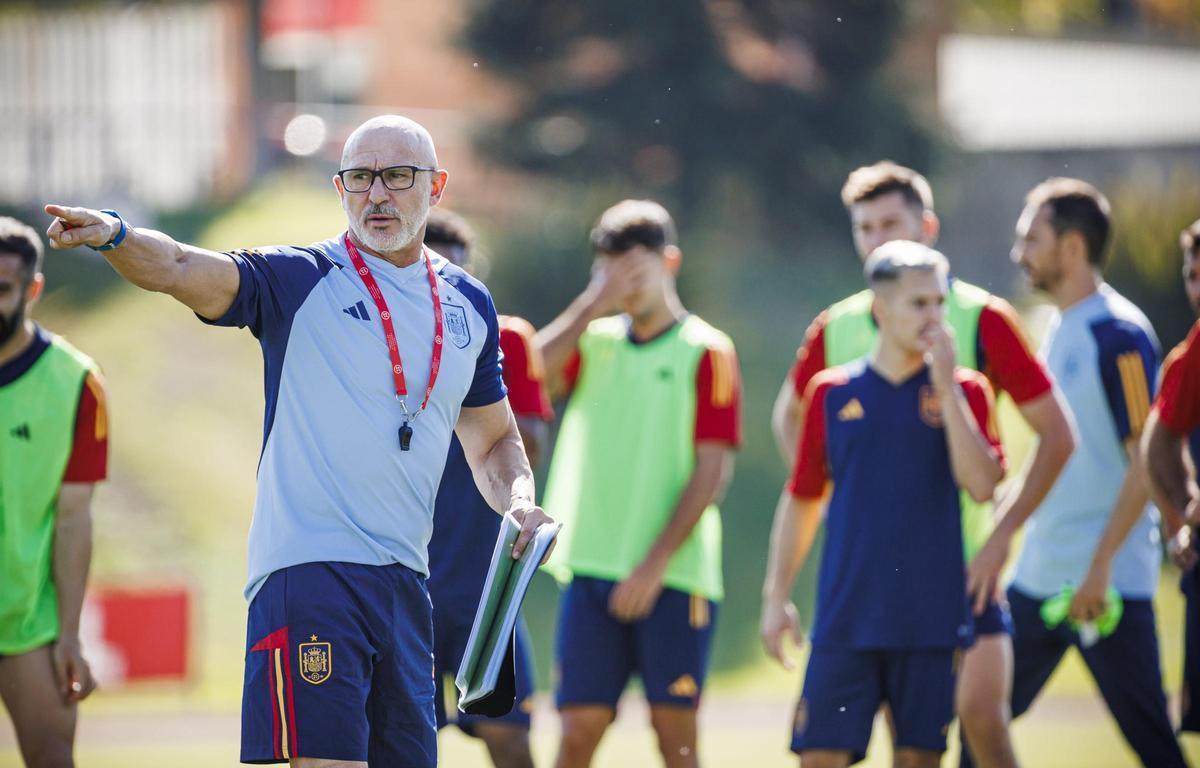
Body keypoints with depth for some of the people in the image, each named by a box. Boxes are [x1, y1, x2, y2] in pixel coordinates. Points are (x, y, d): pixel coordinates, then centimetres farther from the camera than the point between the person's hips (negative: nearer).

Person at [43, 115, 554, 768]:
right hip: (309, 568, -6)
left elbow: (492, 441, 27)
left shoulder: (469, 304, 15)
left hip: (405, 583, 6)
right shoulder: (300, 281, -2)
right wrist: (113, 236, -38)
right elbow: (181, 270, -18)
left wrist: (518, 500, 6)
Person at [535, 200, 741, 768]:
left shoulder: (704, 352, -2)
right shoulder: (594, 342, 12)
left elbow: (712, 470, -7)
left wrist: (656, 563, -14)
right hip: (591, 569, 4)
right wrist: (593, 304, -8)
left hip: (673, 577, -3)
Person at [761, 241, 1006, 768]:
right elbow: (801, 501, 12)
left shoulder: (963, 392, 3)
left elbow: (981, 484, -12)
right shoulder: (832, 393, 6)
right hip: (845, 619, 0)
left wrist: (945, 388, -14)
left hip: (932, 620, 0)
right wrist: (776, 596, 7)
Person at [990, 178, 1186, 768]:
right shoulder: (1057, 329, 13)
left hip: (1107, 583, -9)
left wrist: (1101, 565, -22)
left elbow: (1146, 461, -17)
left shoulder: (1119, 335, -13)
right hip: (1037, 578, 9)